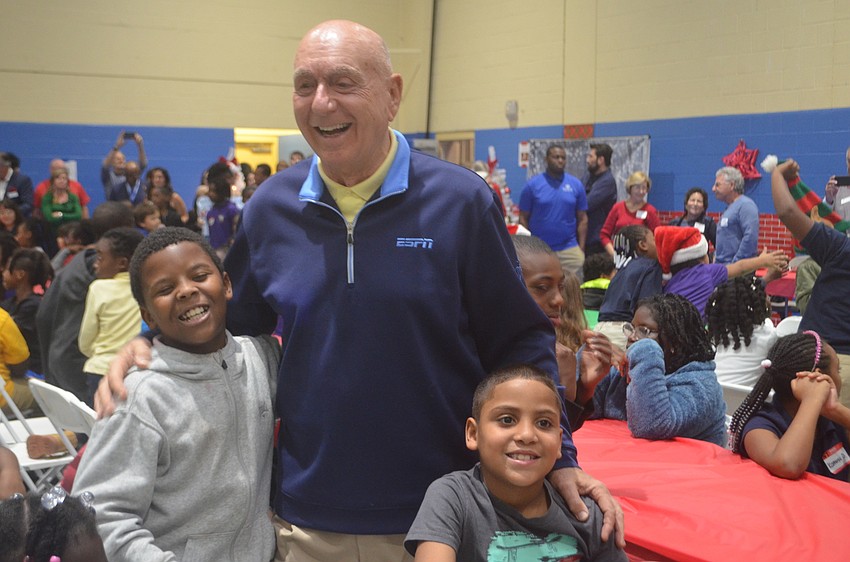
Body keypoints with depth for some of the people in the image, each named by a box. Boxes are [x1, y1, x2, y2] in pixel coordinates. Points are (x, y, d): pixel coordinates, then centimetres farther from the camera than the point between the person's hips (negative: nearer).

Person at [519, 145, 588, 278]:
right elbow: (523, 218, 3)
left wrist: (581, 248, 3)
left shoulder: (575, 184, 6)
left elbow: (582, 218, 9)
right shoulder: (533, 185, 0)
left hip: (569, 251, 2)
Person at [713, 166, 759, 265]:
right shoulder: (729, 208, 21)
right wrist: (716, 258, 15)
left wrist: (736, 263, -19)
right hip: (722, 267, 9)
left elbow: (750, 238, -20)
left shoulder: (745, 205, -9)